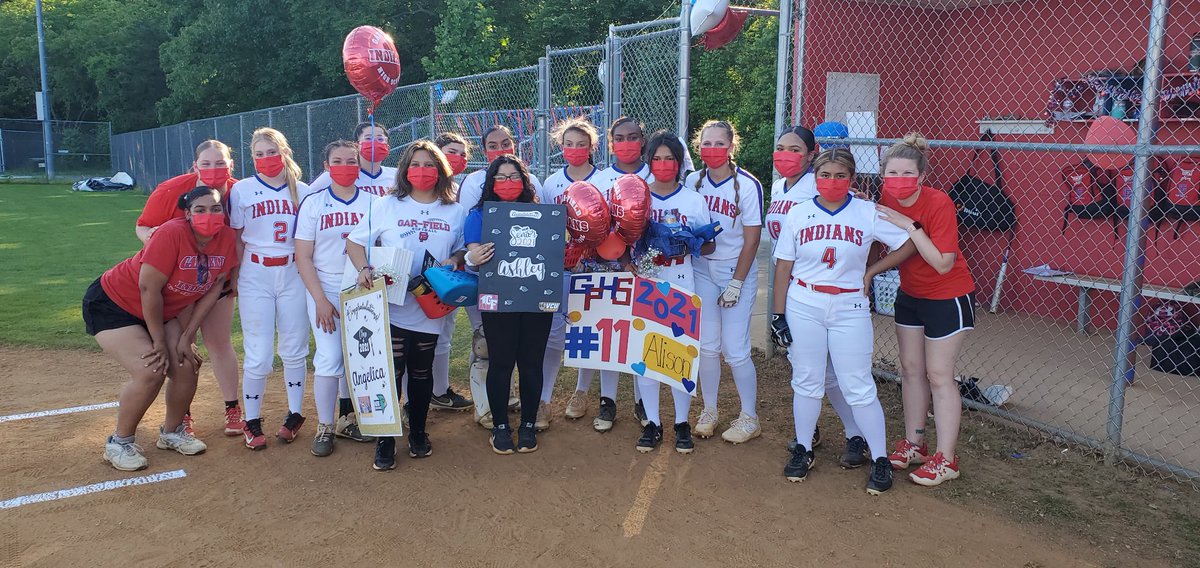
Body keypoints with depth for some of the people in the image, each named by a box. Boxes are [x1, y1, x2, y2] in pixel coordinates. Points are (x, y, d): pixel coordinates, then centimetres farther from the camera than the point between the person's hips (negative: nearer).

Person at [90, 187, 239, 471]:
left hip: (162, 310, 7)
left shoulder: (227, 239, -13)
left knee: (187, 367, -2)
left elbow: (212, 290, -5)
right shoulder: (172, 233, -31)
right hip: (111, 303, -6)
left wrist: (186, 338, -7)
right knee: (150, 371, -19)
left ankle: (171, 432, 23)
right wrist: (160, 342, -17)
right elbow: (149, 289, -27)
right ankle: (120, 443, 3)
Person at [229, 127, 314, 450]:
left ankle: (295, 414, 23)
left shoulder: (302, 191, 5)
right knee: (258, 354, -1)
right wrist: (235, 277, 2)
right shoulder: (242, 190, 2)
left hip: (293, 274, 1)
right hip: (255, 276, -1)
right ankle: (252, 422, 15)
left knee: (294, 349, 8)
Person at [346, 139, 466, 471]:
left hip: (430, 308, 2)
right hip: (391, 305, -2)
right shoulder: (385, 206, 1)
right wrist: (364, 269, -13)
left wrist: (456, 260, -7)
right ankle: (385, 440, 14)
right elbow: (355, 242, 5)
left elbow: (463, 249, 15)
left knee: (421, 372, 13)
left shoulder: (455, 212, 6)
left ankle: (418, 433, 30)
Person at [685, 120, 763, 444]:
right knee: (707, 346, 7)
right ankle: (709, 411, 24)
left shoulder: (747, 185, -13)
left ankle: (750, 418, 14)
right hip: (702, 270, 4)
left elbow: (752, 239, -11)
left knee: (735, 350, -4)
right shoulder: (693, 181, -1)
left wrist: (736, 284, -12)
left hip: (737, 271, -4)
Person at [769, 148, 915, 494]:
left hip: (849, 310, -1)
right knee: (806, 381, 10)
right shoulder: (798, 213, 1)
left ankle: (880, 459, 13)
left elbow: (908, 244, 1)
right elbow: (784, 266, 2)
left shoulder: (868, 213, -3)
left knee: (858, 387, 0)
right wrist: (778, 313, 0)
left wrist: (870, 273, -1)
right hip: (803, 308, 2)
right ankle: (803, 450, 26)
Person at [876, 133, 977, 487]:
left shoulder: (939, 204, -25)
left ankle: (946, 460, 7)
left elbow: (943, 263, -29)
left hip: (948, 297, -6)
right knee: (911, 368, 13)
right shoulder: (887, 201, -8)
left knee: (938, 375, -3)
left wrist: (909, 226, -34)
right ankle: (913, 444, 26)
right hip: (909, 294, 6)